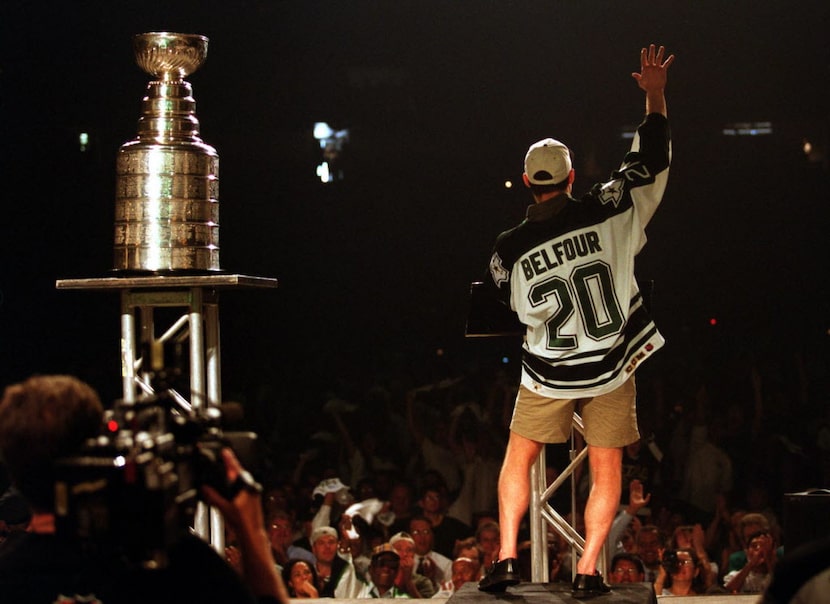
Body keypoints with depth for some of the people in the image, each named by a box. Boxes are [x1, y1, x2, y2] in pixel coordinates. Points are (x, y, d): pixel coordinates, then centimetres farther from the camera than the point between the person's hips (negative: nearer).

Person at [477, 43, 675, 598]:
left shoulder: (509, 249, -11)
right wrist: (656, 96, 0)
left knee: (519, 458, 18)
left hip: (550, 372, 0)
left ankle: (507, 559, 9)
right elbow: (652, 161, -5)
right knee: (607, 471, 10)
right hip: (612, 365, 0)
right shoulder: (606, 212, -13)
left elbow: (518, 306, 4)